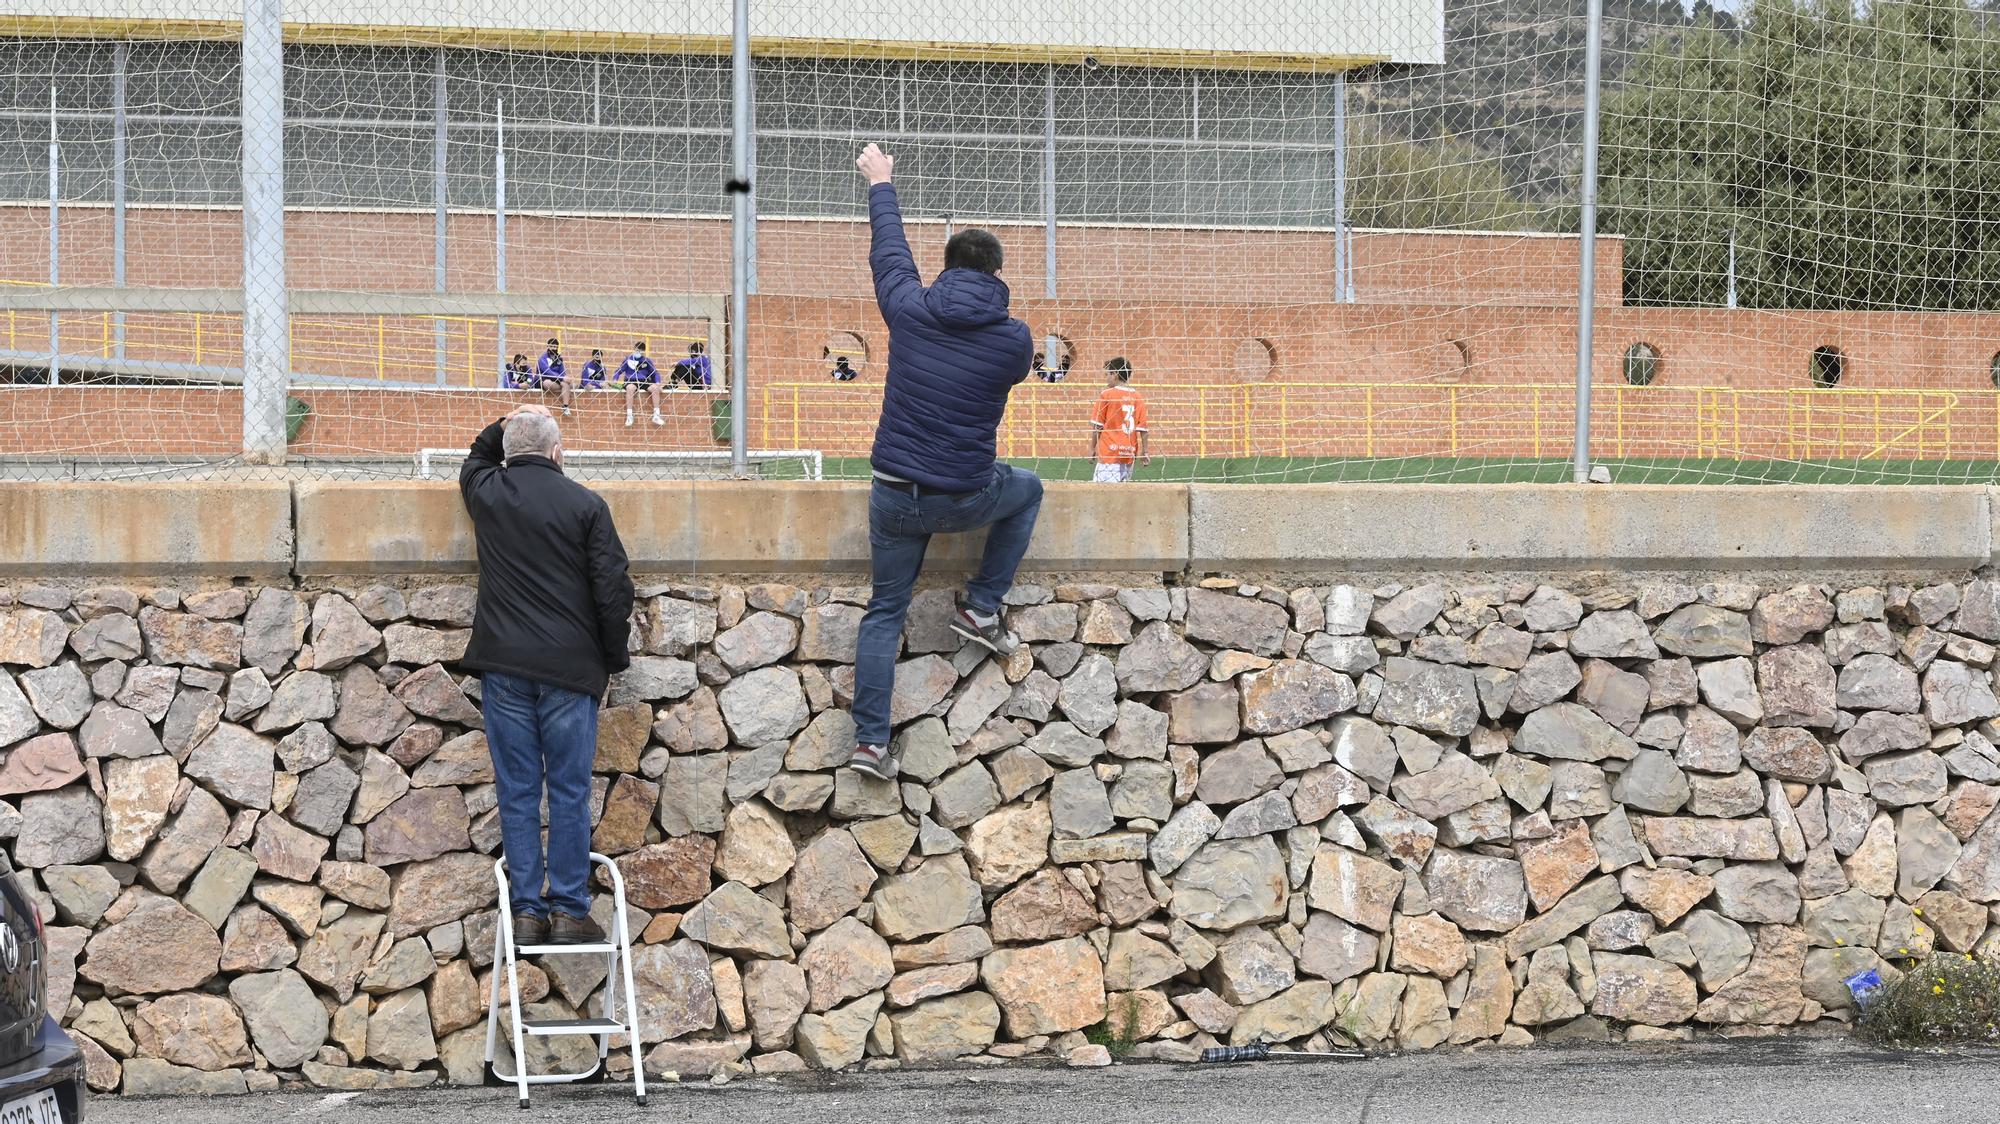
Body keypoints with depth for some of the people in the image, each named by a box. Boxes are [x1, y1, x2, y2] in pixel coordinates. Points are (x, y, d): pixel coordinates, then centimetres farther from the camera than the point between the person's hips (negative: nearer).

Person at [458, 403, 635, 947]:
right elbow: (613, 588, -4)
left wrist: (502, 428, 19)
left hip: (504, 667, 2)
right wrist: (614, 658, 7)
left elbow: (476, 459, 31)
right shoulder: (586, 505, -4)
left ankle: (526, 912, 5)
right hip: (569, 668, -2)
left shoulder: (486, 493, 4)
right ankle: (569, 912, 3)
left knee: (518, 791, 5)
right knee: (569, 791, 3)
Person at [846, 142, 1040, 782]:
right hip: (966, 499, -2)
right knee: (1028, 490, 31)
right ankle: (981, 608, 24)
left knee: (885, 612, 14)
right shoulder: (1014, 339, -6)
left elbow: (888, 251, 15)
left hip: (894, 496, 2)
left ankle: (870, 740, 7)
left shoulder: (910, 310, -5)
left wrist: (881, 185, 34)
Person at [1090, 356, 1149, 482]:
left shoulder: (1106, 395, -5)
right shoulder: (1138, 397, 6)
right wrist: (1144, 452, 8)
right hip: (1129, 455, 5)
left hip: (1109, 453, -5)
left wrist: (1092, 448, 4)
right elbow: (1142, 428, 4)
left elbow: (1097, 426, -4)